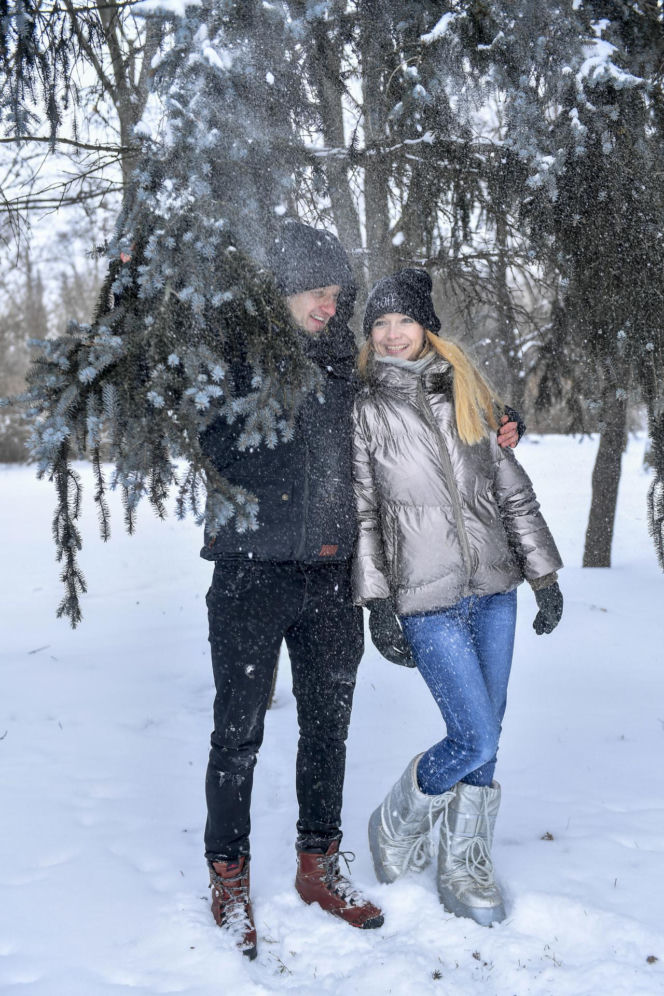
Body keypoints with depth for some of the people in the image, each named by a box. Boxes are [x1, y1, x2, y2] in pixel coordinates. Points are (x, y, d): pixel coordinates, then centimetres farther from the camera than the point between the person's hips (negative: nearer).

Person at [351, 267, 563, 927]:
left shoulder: (465, 396, 12)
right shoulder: (363, 410, 1)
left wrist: (545, 576, 11)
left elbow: (511, 488, 14)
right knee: (475, 740, -8)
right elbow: (360, 514, -2)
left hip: (494, 588, 5)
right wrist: (378, 605, -8)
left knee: (484, 740, 7)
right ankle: (397, 825, 19)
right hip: (427, 600, -4)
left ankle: (465, 871, 23)